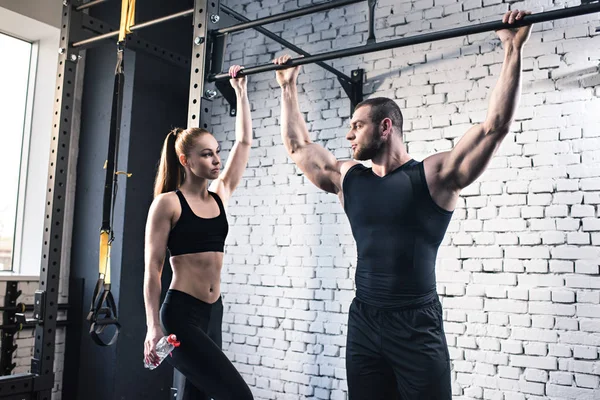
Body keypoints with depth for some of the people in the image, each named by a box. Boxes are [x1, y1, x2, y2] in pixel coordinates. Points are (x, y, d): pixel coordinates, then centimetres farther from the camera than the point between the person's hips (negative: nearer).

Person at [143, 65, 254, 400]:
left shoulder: (220, 196, 9)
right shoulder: (167, 203, -7)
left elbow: (244, 141, 14)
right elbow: (153, 268, -8)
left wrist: (241, 90, 18)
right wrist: (153, 327, -13)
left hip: (213, 313, 7)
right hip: (181, 314, -7)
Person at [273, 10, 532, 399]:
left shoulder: (434, 175, -5)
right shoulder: (347, 179, 9)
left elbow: (495, 126, -11)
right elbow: (298, 144, 20)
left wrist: (513, 51, -11)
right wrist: (288, 87, 25)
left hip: (417, 327, -5)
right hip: (363, 325, 5)